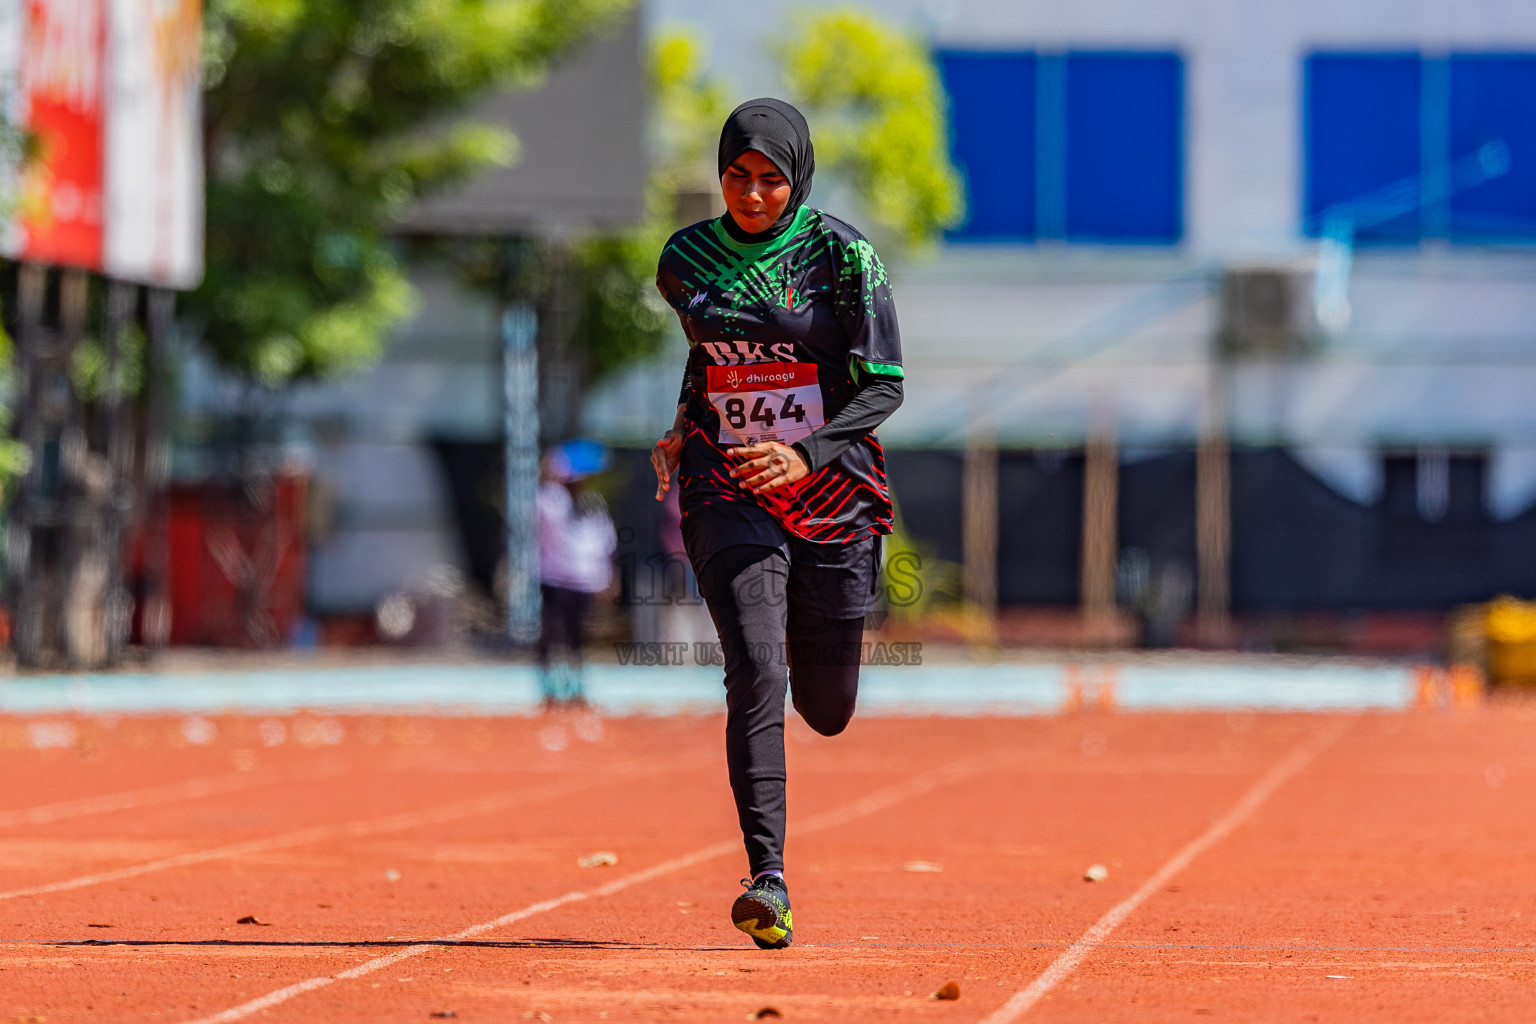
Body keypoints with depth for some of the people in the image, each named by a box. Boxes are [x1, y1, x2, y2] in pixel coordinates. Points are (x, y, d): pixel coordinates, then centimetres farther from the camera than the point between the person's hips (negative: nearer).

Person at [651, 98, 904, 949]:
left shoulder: (841, 255, -6)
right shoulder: (685, 259, 5)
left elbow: (885, 386, -8)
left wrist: (808, 456, -21)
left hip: (831, 489, -1)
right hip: (727, 491, 1)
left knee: (826, 711, 8)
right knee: (754, 674, -20)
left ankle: (814, 636, 47)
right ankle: (767, 879, -25)